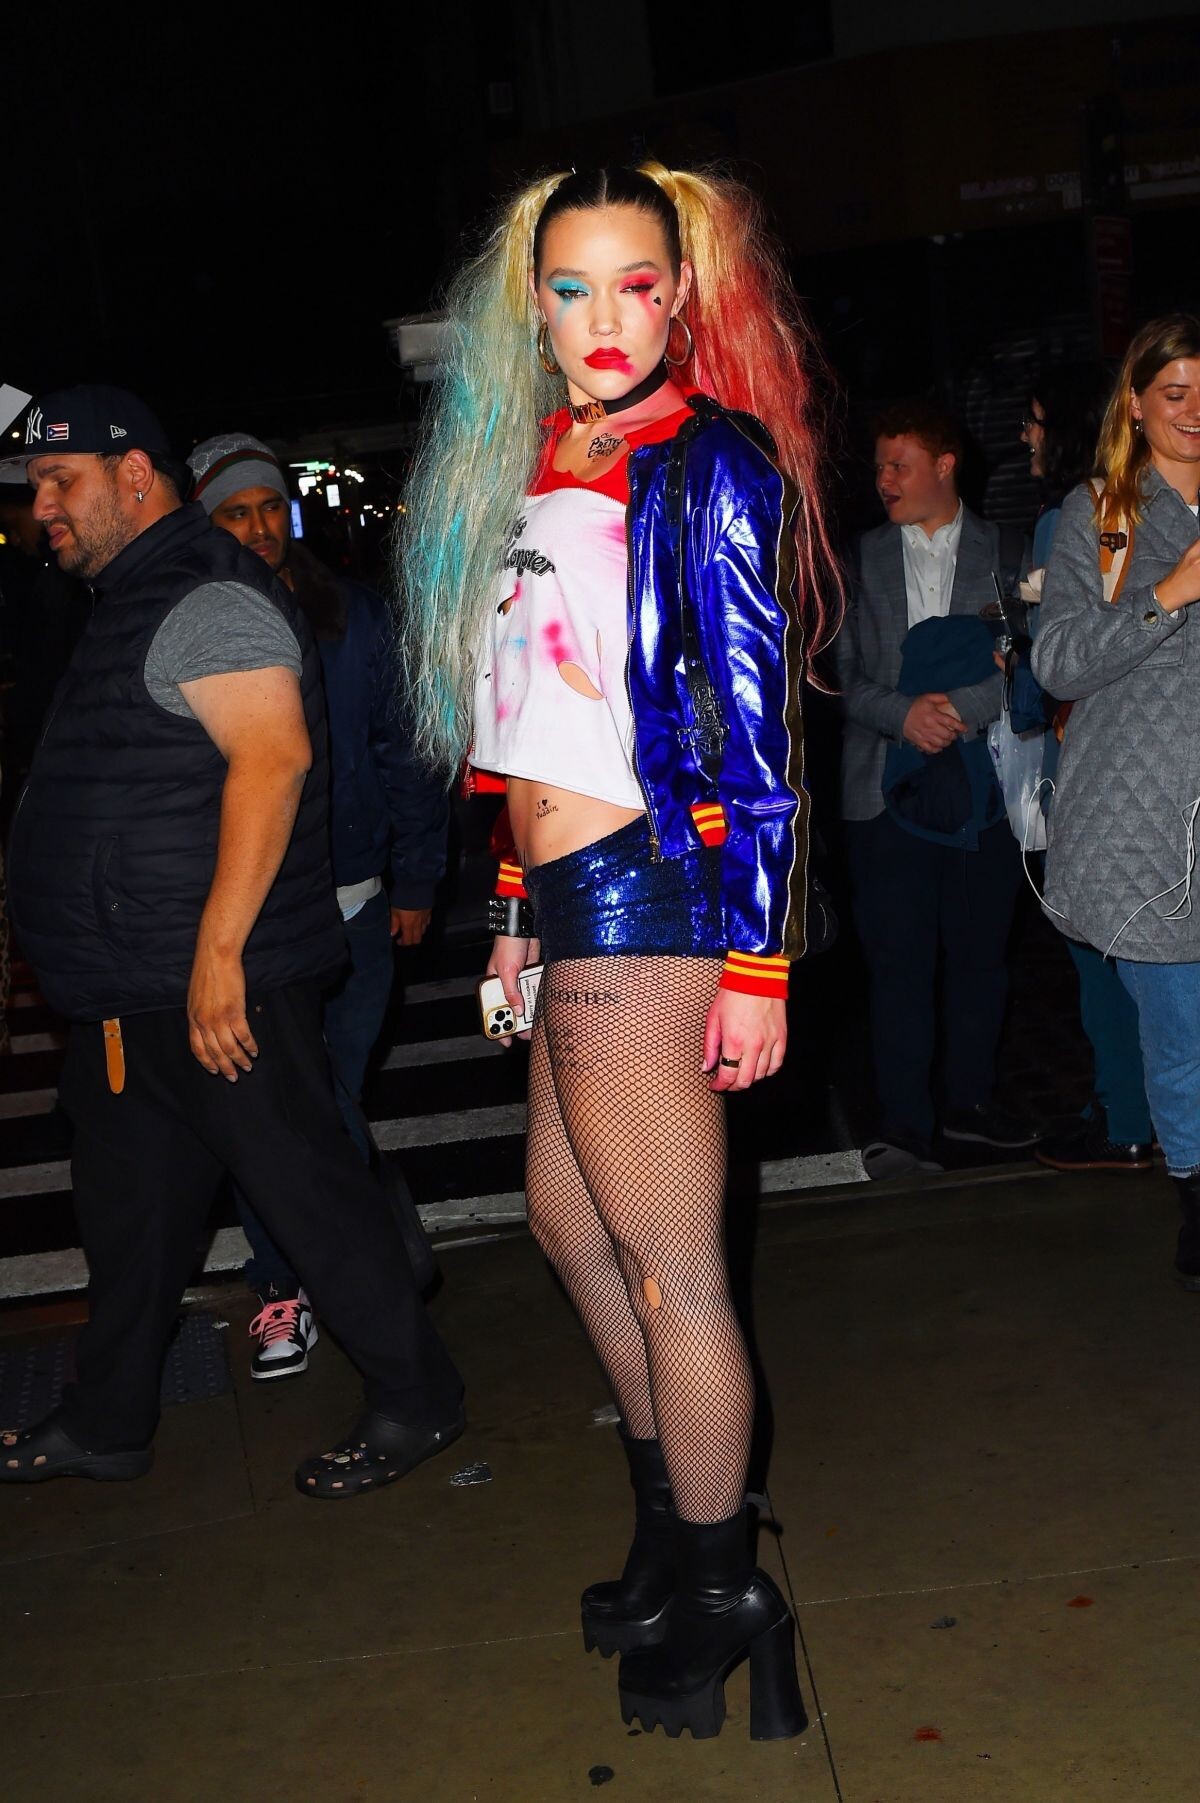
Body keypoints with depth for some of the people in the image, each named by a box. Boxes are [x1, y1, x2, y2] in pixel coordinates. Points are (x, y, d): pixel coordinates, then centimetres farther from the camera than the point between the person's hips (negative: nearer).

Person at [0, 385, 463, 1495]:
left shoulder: (207, 598, -13)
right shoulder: (133, 602, 18)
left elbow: (274, 758, -25)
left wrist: (219, 949, -28)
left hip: (220, 985, -10)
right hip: (128, 992, 10)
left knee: (308, 1191, 0)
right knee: (128, 1209, 18)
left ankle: (416, 1403, 14)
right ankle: (106, 1425, 32)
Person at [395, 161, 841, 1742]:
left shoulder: (710, 462, -9)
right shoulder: (542, 470, 14)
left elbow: (758, 726, -14)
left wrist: (759, 961, -17)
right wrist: (519, 905, 17)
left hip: (646, 901, -9)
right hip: (574, 901, 9)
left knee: (669, 1270, 2)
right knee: (567, 1219, 20)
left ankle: (718, 1601, 23)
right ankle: (674, 1528, 40)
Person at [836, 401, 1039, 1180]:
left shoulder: (1005, 555, 8)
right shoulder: (861, 558, 11)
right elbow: (841, 673, 6)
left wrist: (959, 709, -14)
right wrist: (902, 715, -10)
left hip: (983, 781, 0)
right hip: (887, 786, 0)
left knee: (980, 953, 7)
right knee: (899, 959, -3)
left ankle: (971, 1101, 22)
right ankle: (906, 1123, 2)